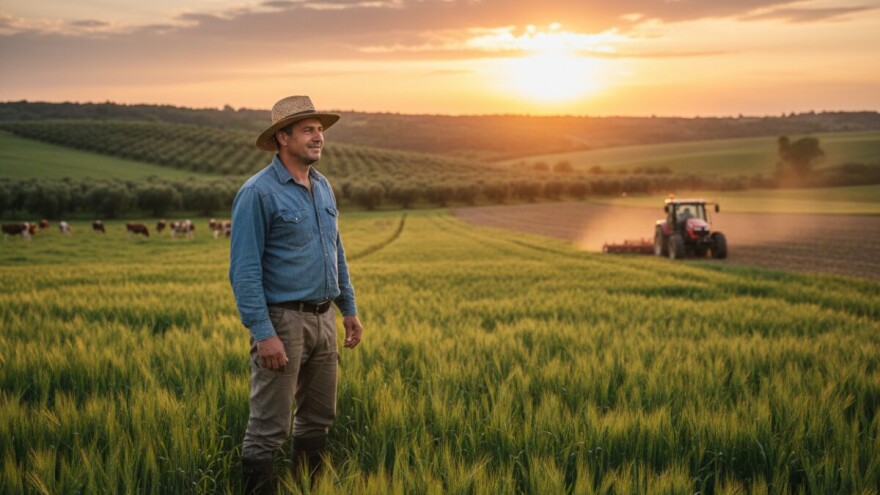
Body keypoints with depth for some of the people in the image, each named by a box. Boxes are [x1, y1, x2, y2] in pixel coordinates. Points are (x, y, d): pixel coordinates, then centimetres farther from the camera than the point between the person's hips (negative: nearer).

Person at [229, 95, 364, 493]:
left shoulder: (322, 188, 11)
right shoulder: (258, 193, -14)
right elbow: (244, 270, -17)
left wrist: (349, 308, 18)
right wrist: (263, 333, -22)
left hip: (323, 318, 8)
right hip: (283, 321, -8)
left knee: (318, 418, 16)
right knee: (270, 428, -3)